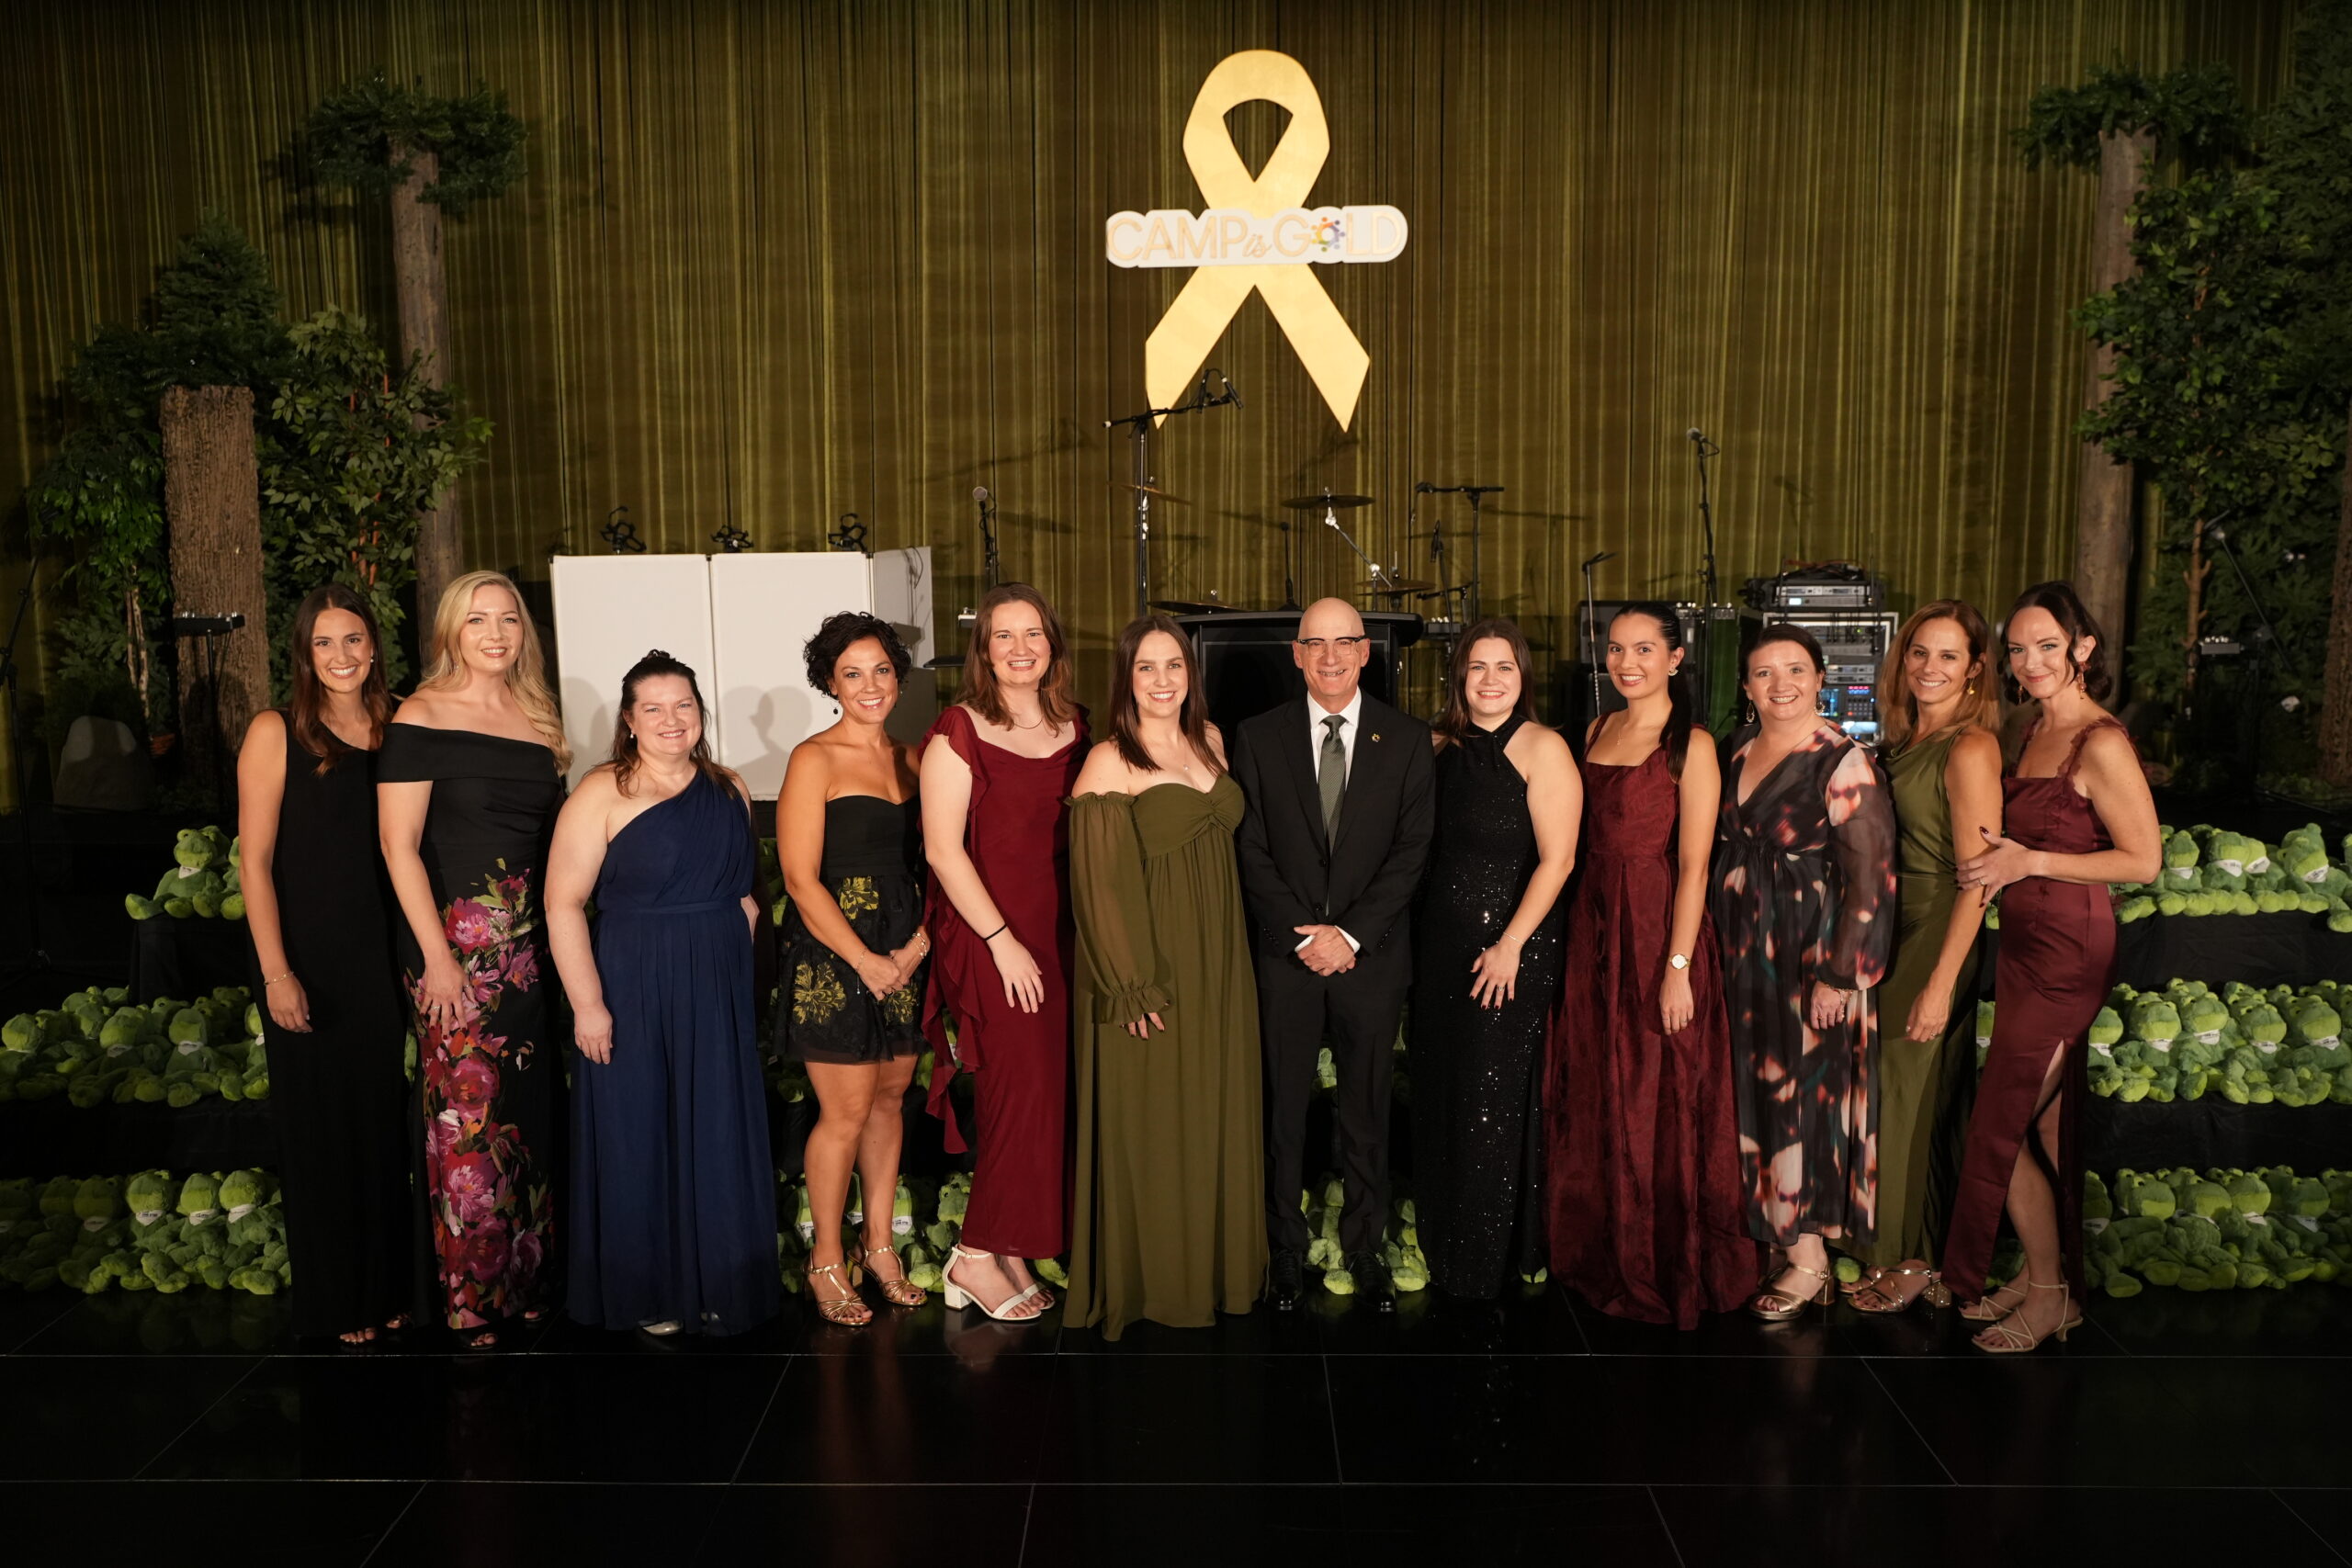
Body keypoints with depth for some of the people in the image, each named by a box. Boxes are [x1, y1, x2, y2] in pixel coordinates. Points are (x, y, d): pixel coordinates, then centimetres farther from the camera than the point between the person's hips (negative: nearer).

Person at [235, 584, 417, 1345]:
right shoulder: (277, 733, -6)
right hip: (309, 960, -3)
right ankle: (335, 1301, 21)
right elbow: (255, 860, -8)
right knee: (321, 1127, 7)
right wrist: (275, 973, -13)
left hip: (382, 953, 4)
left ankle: (389, 1284, 27)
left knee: (386, 1119, 11)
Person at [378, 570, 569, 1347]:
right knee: (467, 1115, -2)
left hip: (531, 942, 5)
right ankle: (471, 1297, 10)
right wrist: (437, 955, -13)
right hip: (456, 938, -5)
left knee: (531, 1112, 9)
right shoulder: (421, 717, -4)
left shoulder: (538, 717, 12)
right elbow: (398, 843, -9)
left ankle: (528, 1279, 22)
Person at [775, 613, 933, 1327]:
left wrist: (921, 939, -5)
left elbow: (931, 861, 11)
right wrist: (864, 960, -14)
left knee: (890, 1099, 12)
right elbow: (801, 879, -11)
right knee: (846, 1111, -2)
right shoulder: (814, 760, -7)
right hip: (833, 955, -5)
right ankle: (827, 1261, 14)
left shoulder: (909, 758, 10)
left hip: (905, 954, 5)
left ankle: (879, 1246, 26)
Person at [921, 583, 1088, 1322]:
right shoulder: (958, 733, -6)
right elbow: (943, 850, -11)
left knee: (1054, 1096, 6)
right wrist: (1003, 941, -13)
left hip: (1063, 939, 6)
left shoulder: (1074, 728, 10)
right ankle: (977, 1257, 10)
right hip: (990, 942, -5)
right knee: (1022, 1092, -6)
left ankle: (1011, 1254, 19)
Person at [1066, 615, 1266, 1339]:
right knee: (1150, 1123, 4)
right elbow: (1098, 882, -15)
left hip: (1218, 964, 7)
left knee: (1216, 1113, 15)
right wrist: (1130, 986, -17)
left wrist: (1230, 958, 10)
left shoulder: (1210, 741, 7)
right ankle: (1152, 1279, 19)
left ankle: (1217, 1262, 30)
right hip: (1152, 969, -6)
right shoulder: (1109, 761, -13)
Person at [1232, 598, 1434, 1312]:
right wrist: (1304, 934, -11)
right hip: (1285, 954, 0)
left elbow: (1412, 850, -3)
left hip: (1372, 953, 0)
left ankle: (1365, 1249, 22)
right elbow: (1251, 850, -1)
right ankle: (1286, 1251, 18)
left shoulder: (1407, 739, 2)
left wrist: (1352, 934, -12)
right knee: (1282, 1108, 6)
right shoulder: (1259, 737, 3)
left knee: (1368, 1111, 9)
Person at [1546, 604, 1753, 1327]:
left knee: (1659, 1104, 3)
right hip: (1593, 930, 7)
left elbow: (1694, 866, -14)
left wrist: (1677, 967, -18)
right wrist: (1583, 932, 7)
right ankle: (1604, 1256, 29)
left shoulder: (1691, 745, -10)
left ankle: (1669, 1268, 20)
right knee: (1593, 1099, 13)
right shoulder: (1598, 731, 10)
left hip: (1658, 933, -6)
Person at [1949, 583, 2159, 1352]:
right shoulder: (2036, 731, 11)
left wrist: (2031, 862, -18)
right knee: (2045, 1124, 15)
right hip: (2025, 945, 8)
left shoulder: (2100, 744, -16)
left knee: (1998, 1127, -3)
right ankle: (2051, 1276, 26)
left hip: (2066, 952, -8)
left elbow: (2144, 859, -16)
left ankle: (2049, 1291, 13)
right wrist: (1999, 857, 5)